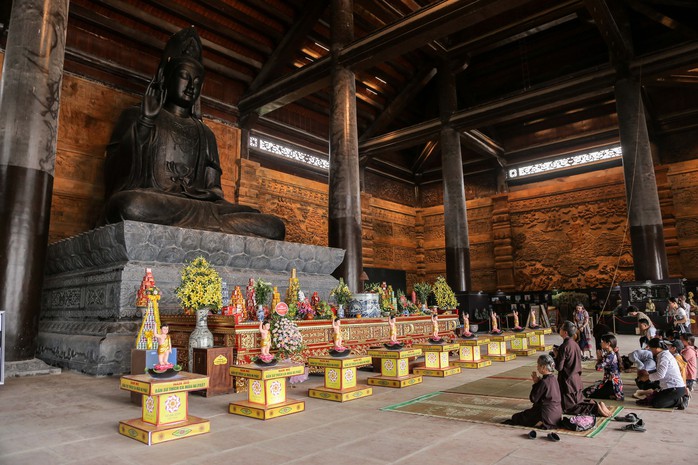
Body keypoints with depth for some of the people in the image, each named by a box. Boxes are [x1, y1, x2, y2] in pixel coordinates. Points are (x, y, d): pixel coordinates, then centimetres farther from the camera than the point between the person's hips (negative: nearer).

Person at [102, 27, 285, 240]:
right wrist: (144, 122, -3)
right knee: (130, 207, -42)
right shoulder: (136, 116, 19)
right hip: (150, 203, -3)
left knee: (274, 227, -23)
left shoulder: (205, 134, 28)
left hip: (201, 206, 3)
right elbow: (114, 175, 5)